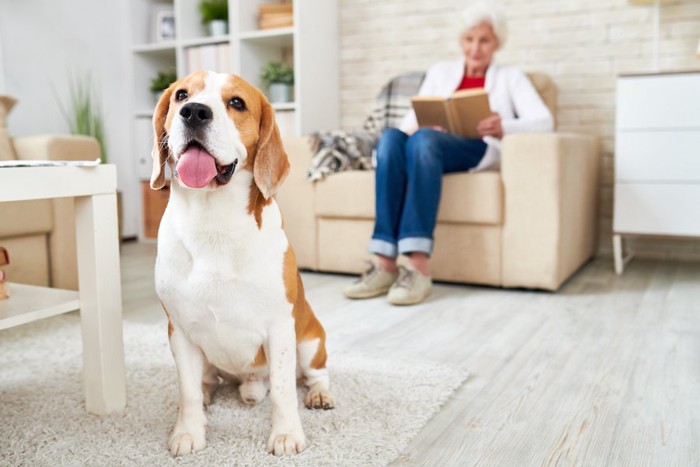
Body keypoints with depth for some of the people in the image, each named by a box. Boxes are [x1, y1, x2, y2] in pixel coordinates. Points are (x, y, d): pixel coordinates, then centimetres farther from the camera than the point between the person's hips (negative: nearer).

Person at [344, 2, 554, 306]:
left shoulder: (510, 77, 19)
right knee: (391, 136, -33)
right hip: (429, 148, 3)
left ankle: (419, 266, -47)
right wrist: (413, 129, -13)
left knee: (424, 139, -37)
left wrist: (503, 127, -21)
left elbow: (544, 121, 1)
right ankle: (384, 262, -40)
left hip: (482, 151, -3)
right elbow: (412, 119, 14)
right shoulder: (440, 71, 27)